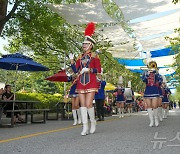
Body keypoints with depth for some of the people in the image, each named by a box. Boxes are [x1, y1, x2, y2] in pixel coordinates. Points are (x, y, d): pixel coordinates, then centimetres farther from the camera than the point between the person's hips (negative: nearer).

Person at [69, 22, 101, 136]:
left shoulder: (95, 57, 1)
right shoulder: (80, 57, 14)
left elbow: (98, 70, -3)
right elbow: (75, 70, 11)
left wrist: (89, 69, -17)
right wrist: (72, 60, 2)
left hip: (91, 83, -5)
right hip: (81, 83, 5)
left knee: (89, 104, -9)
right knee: (83, 104, 2)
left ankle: (93, 122, 17)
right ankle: (85, 127, 6)